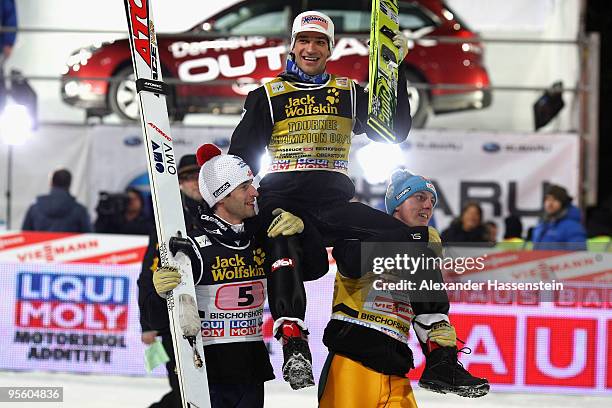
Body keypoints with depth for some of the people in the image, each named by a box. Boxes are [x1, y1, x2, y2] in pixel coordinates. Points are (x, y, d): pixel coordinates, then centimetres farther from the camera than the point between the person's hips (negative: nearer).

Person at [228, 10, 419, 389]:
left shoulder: (349, 93, 18)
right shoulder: (268, 95, 13)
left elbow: (394, 132, 8)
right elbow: (240, 155, 13)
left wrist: (394, 70, 2)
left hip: (335, 201, 2)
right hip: (283, 198, -2)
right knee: (282, 237, -38)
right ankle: (293, 346, -44)